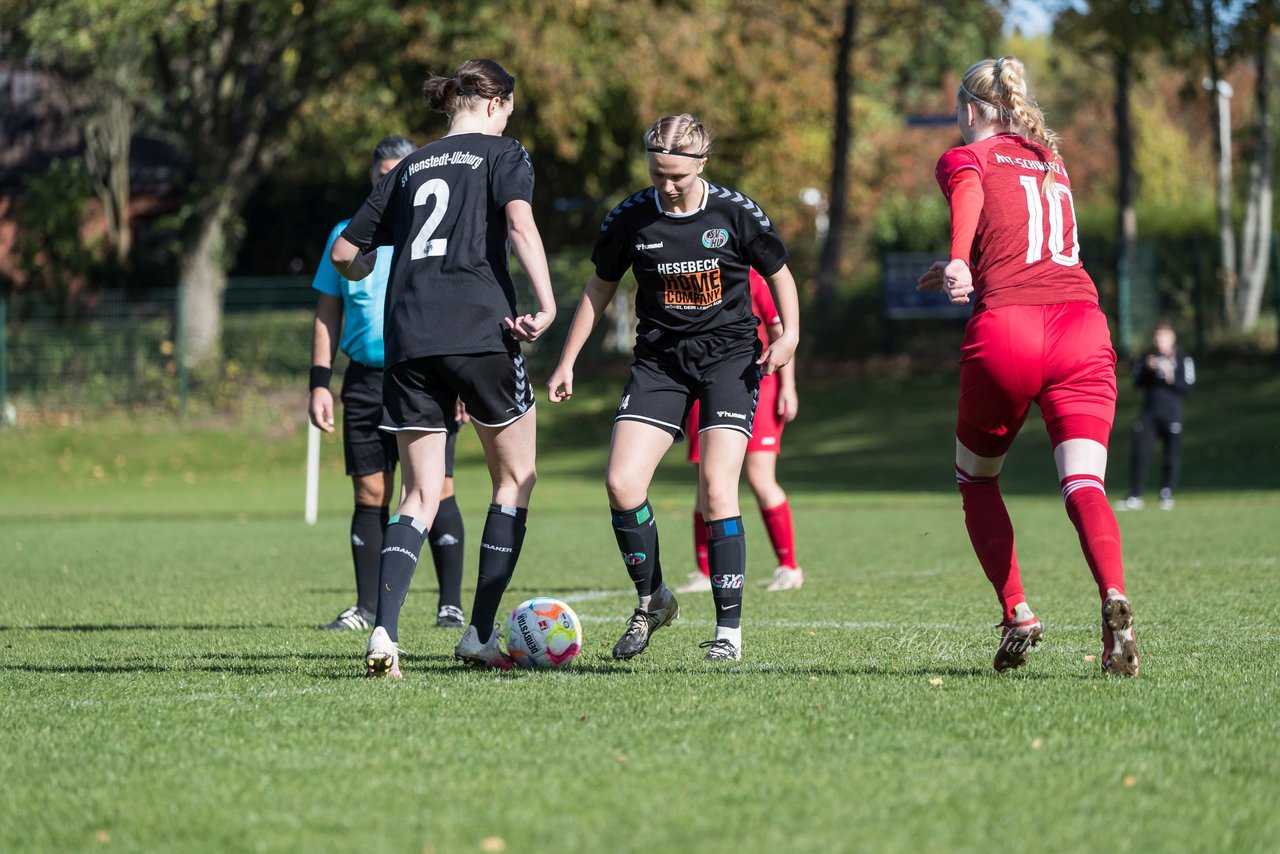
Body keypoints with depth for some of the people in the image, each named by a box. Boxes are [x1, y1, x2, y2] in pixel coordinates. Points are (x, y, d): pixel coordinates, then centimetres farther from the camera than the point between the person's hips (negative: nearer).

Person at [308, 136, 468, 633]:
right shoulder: (347, 236, 10)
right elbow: (327, 314, 13)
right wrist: (320, 384, 5)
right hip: (365, 381, 3)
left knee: (437, 489, -8)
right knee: (369, 494, 3)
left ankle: (451, 606, -2)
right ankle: (367, 607, 9)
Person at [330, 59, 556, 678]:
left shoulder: (412, 167, 19)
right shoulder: (504, 154, 6)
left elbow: (345, 252, 20)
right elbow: (521, 224, -14)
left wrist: (361, 272, 42)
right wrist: (546, 305, -21)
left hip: (408, 342, 4)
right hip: (480, 332, -4)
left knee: (420, 497, 6)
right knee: (515, 480, 13)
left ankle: (384, 632, -15)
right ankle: (480, 634, 8)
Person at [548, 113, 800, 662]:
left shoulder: (735, 213, -8)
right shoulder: (630, 218, -3)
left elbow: (779, 272, 6)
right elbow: (599, 288, 10)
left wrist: (789, 333, -10)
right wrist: (567, 363, 9)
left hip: (730, 356, -3)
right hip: (659, 362, 3)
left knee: (717, 489, -15)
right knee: (621, 483, -12)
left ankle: (729, 628, -6)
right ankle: (652, 600, 10)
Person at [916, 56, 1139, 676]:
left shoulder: (966, 158, 11)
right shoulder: (1053, 163, 27)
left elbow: (970, 198, -14)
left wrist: (960, 263, -32)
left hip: (1005, 329, -3)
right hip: (1081, 323, 3)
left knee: (976, 480, 19)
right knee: (1084, 484, -10)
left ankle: (1017, 614, 7)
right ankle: (1114, 599, -37)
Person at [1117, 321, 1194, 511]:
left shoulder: (1183, 359, 0)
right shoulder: (1148, 357, 10)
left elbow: (1187, 388, -5)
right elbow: (1137, 381, 5)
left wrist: (1171, 378, -21)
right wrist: (1148, 369, -12)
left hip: (1172, 413, -2)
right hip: (1149, 412, 2)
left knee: (1172, 456, 0)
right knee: (1140, 453, -5)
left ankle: (1167, 495, 12)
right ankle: (1135, 497, -3)